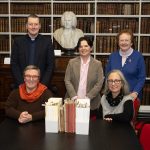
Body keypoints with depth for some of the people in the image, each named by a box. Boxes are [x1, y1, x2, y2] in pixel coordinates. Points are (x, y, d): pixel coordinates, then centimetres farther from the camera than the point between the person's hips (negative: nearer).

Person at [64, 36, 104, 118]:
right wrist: (74, 97, -10)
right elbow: (67, 81, 1)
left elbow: (99, 83, -3)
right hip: (73, 102, 1)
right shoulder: (72, 62, 6)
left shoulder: (97, 64, 3)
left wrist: (87, 98, -12)